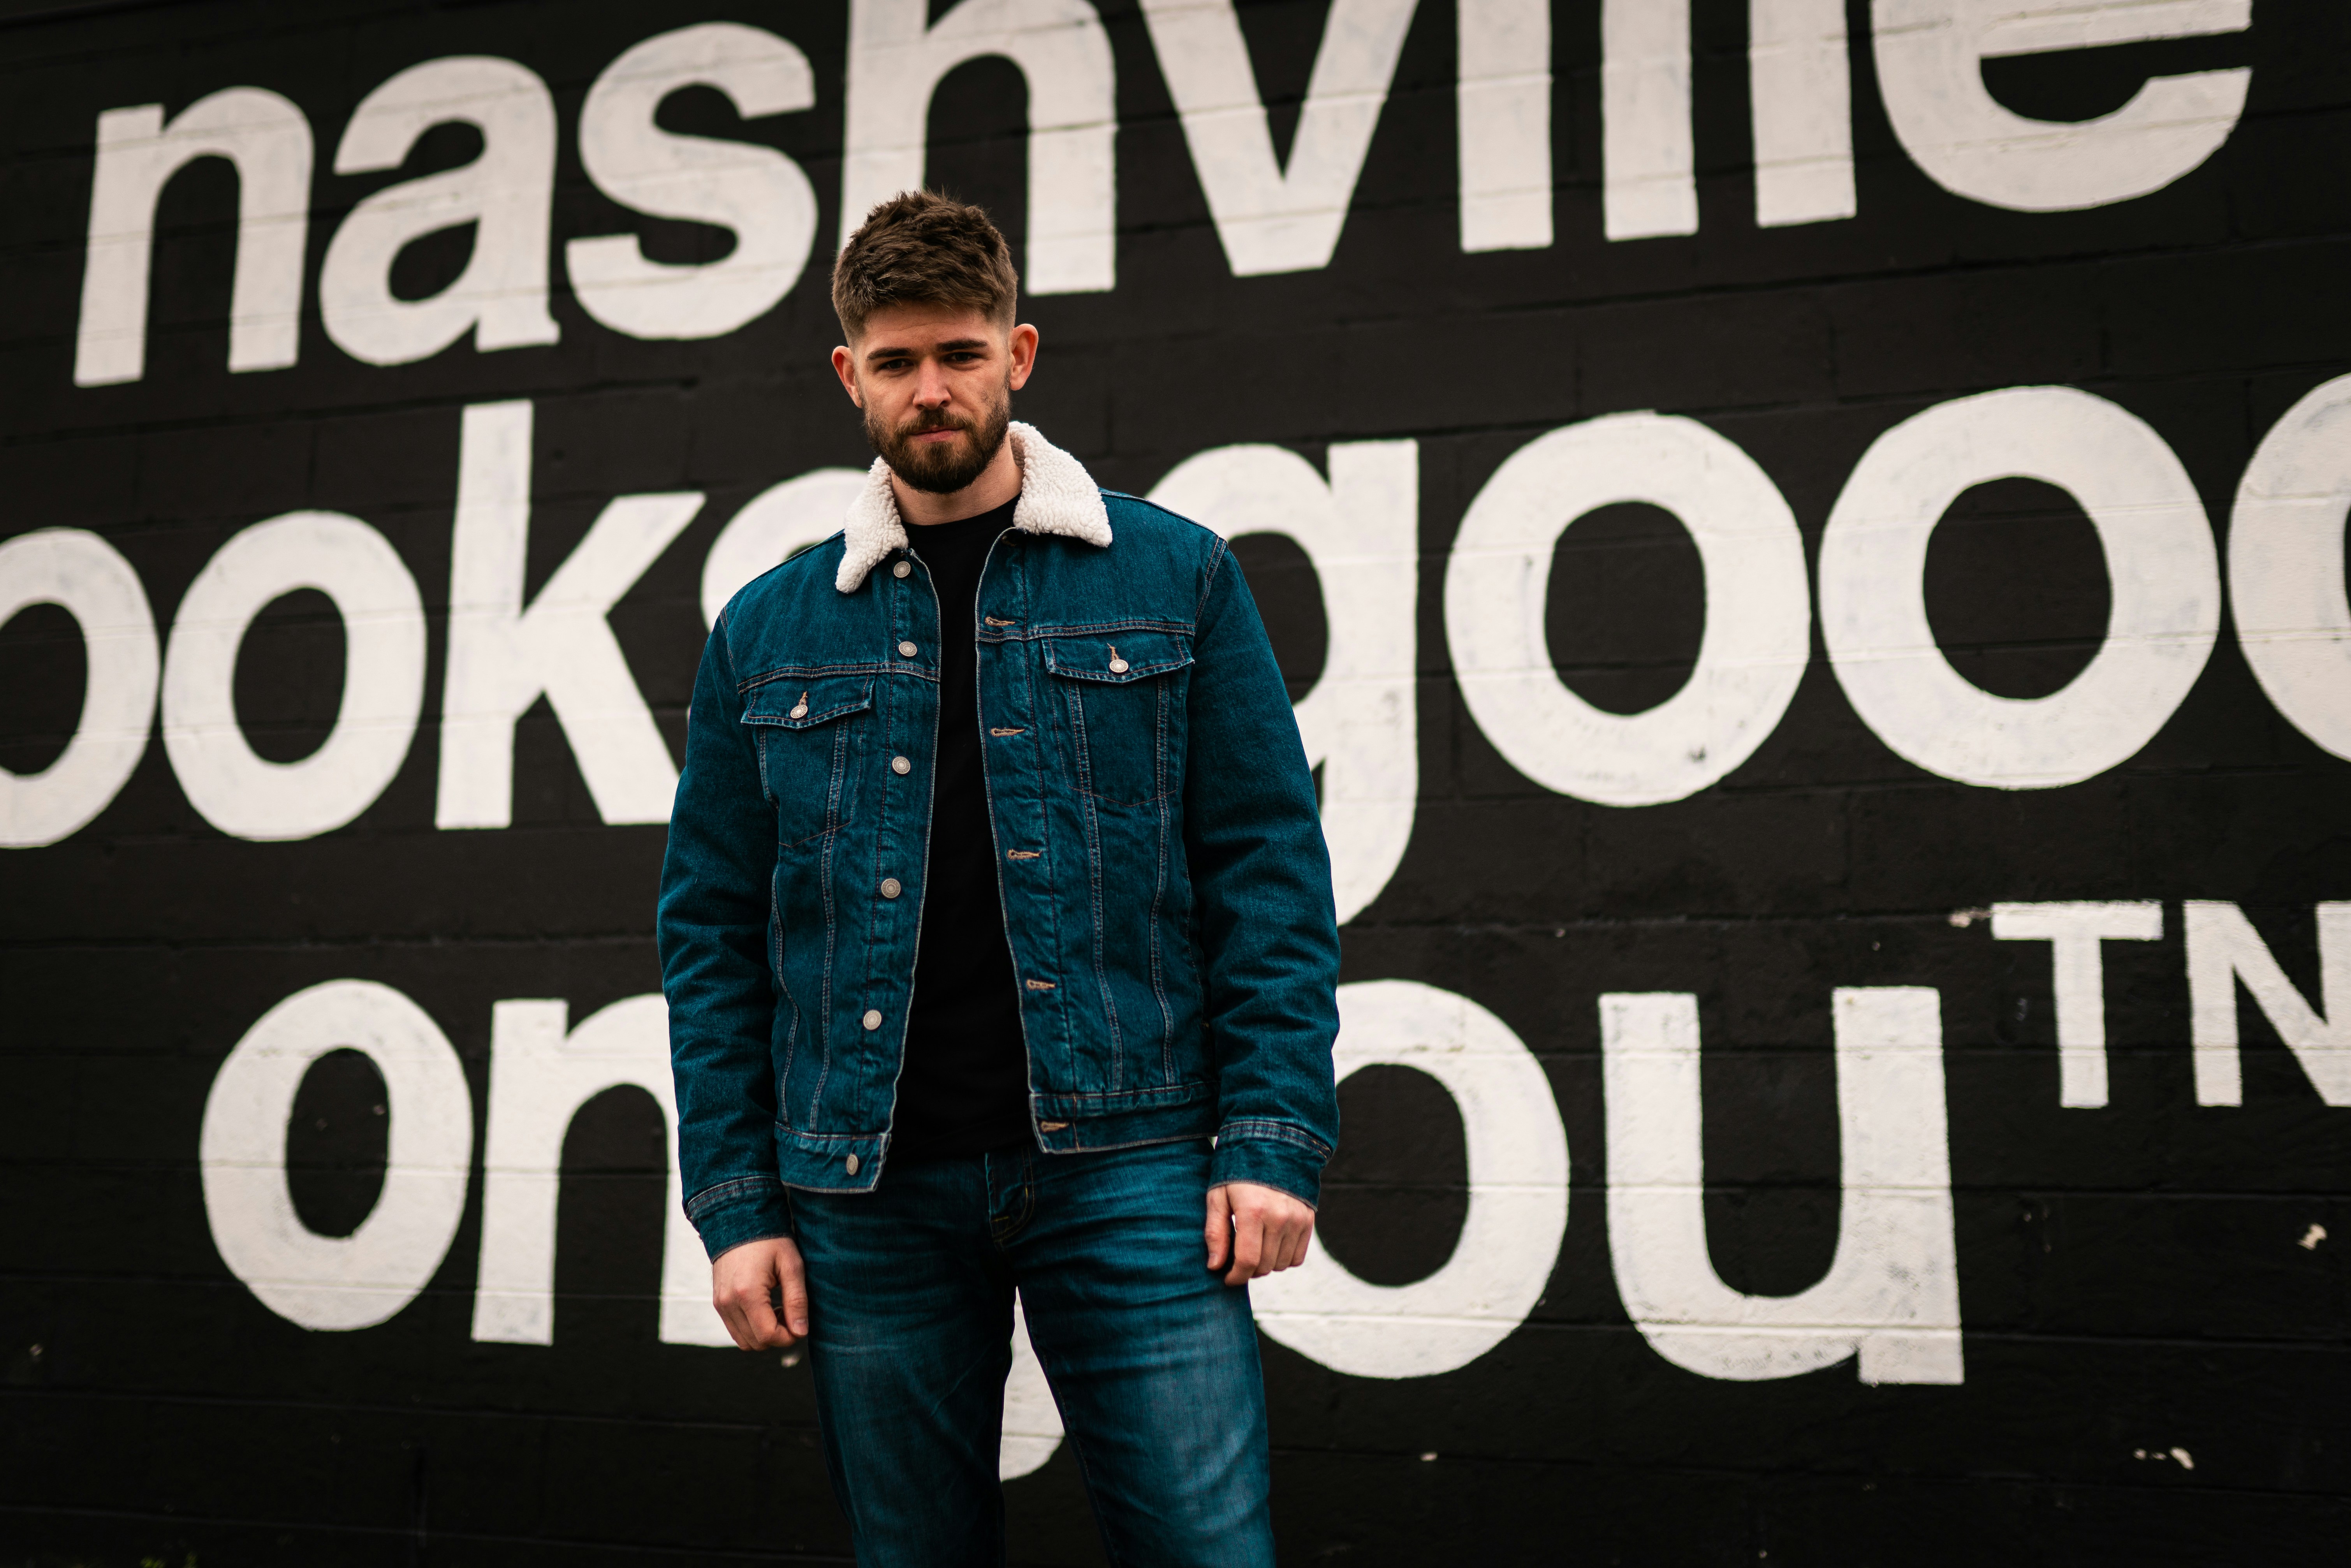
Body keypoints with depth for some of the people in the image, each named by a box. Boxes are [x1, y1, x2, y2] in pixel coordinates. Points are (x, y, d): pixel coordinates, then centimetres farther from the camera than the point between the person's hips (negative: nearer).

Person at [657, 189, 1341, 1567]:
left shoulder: (1174, 578, 4)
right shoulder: (768, 632, 9)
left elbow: (1271, 871, 1)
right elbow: (713, 929, 9)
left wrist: (1274, 1140, -8)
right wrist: (735, 1203, 2)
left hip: (1122, 1157, -2)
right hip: (867, 1192, 2)